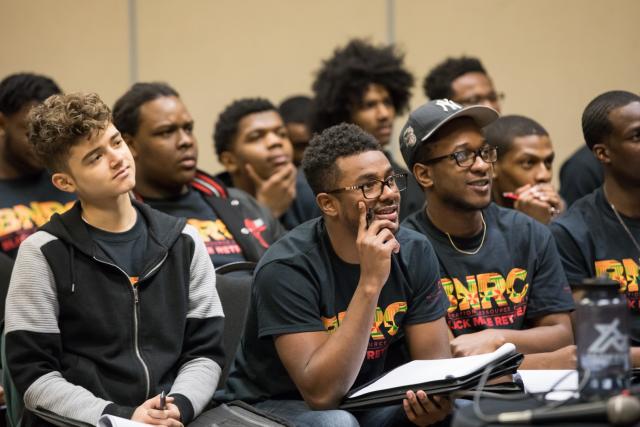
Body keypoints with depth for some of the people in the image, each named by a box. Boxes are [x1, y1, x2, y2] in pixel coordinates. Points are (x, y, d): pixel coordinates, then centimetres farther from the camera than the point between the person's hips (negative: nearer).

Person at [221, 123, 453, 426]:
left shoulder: (414, 253, -6)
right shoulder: (287, 267, -22)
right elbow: (321, 393, -29)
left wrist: (436, 398, -29)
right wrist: (370, 282, -34)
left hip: (365, 402, 5)